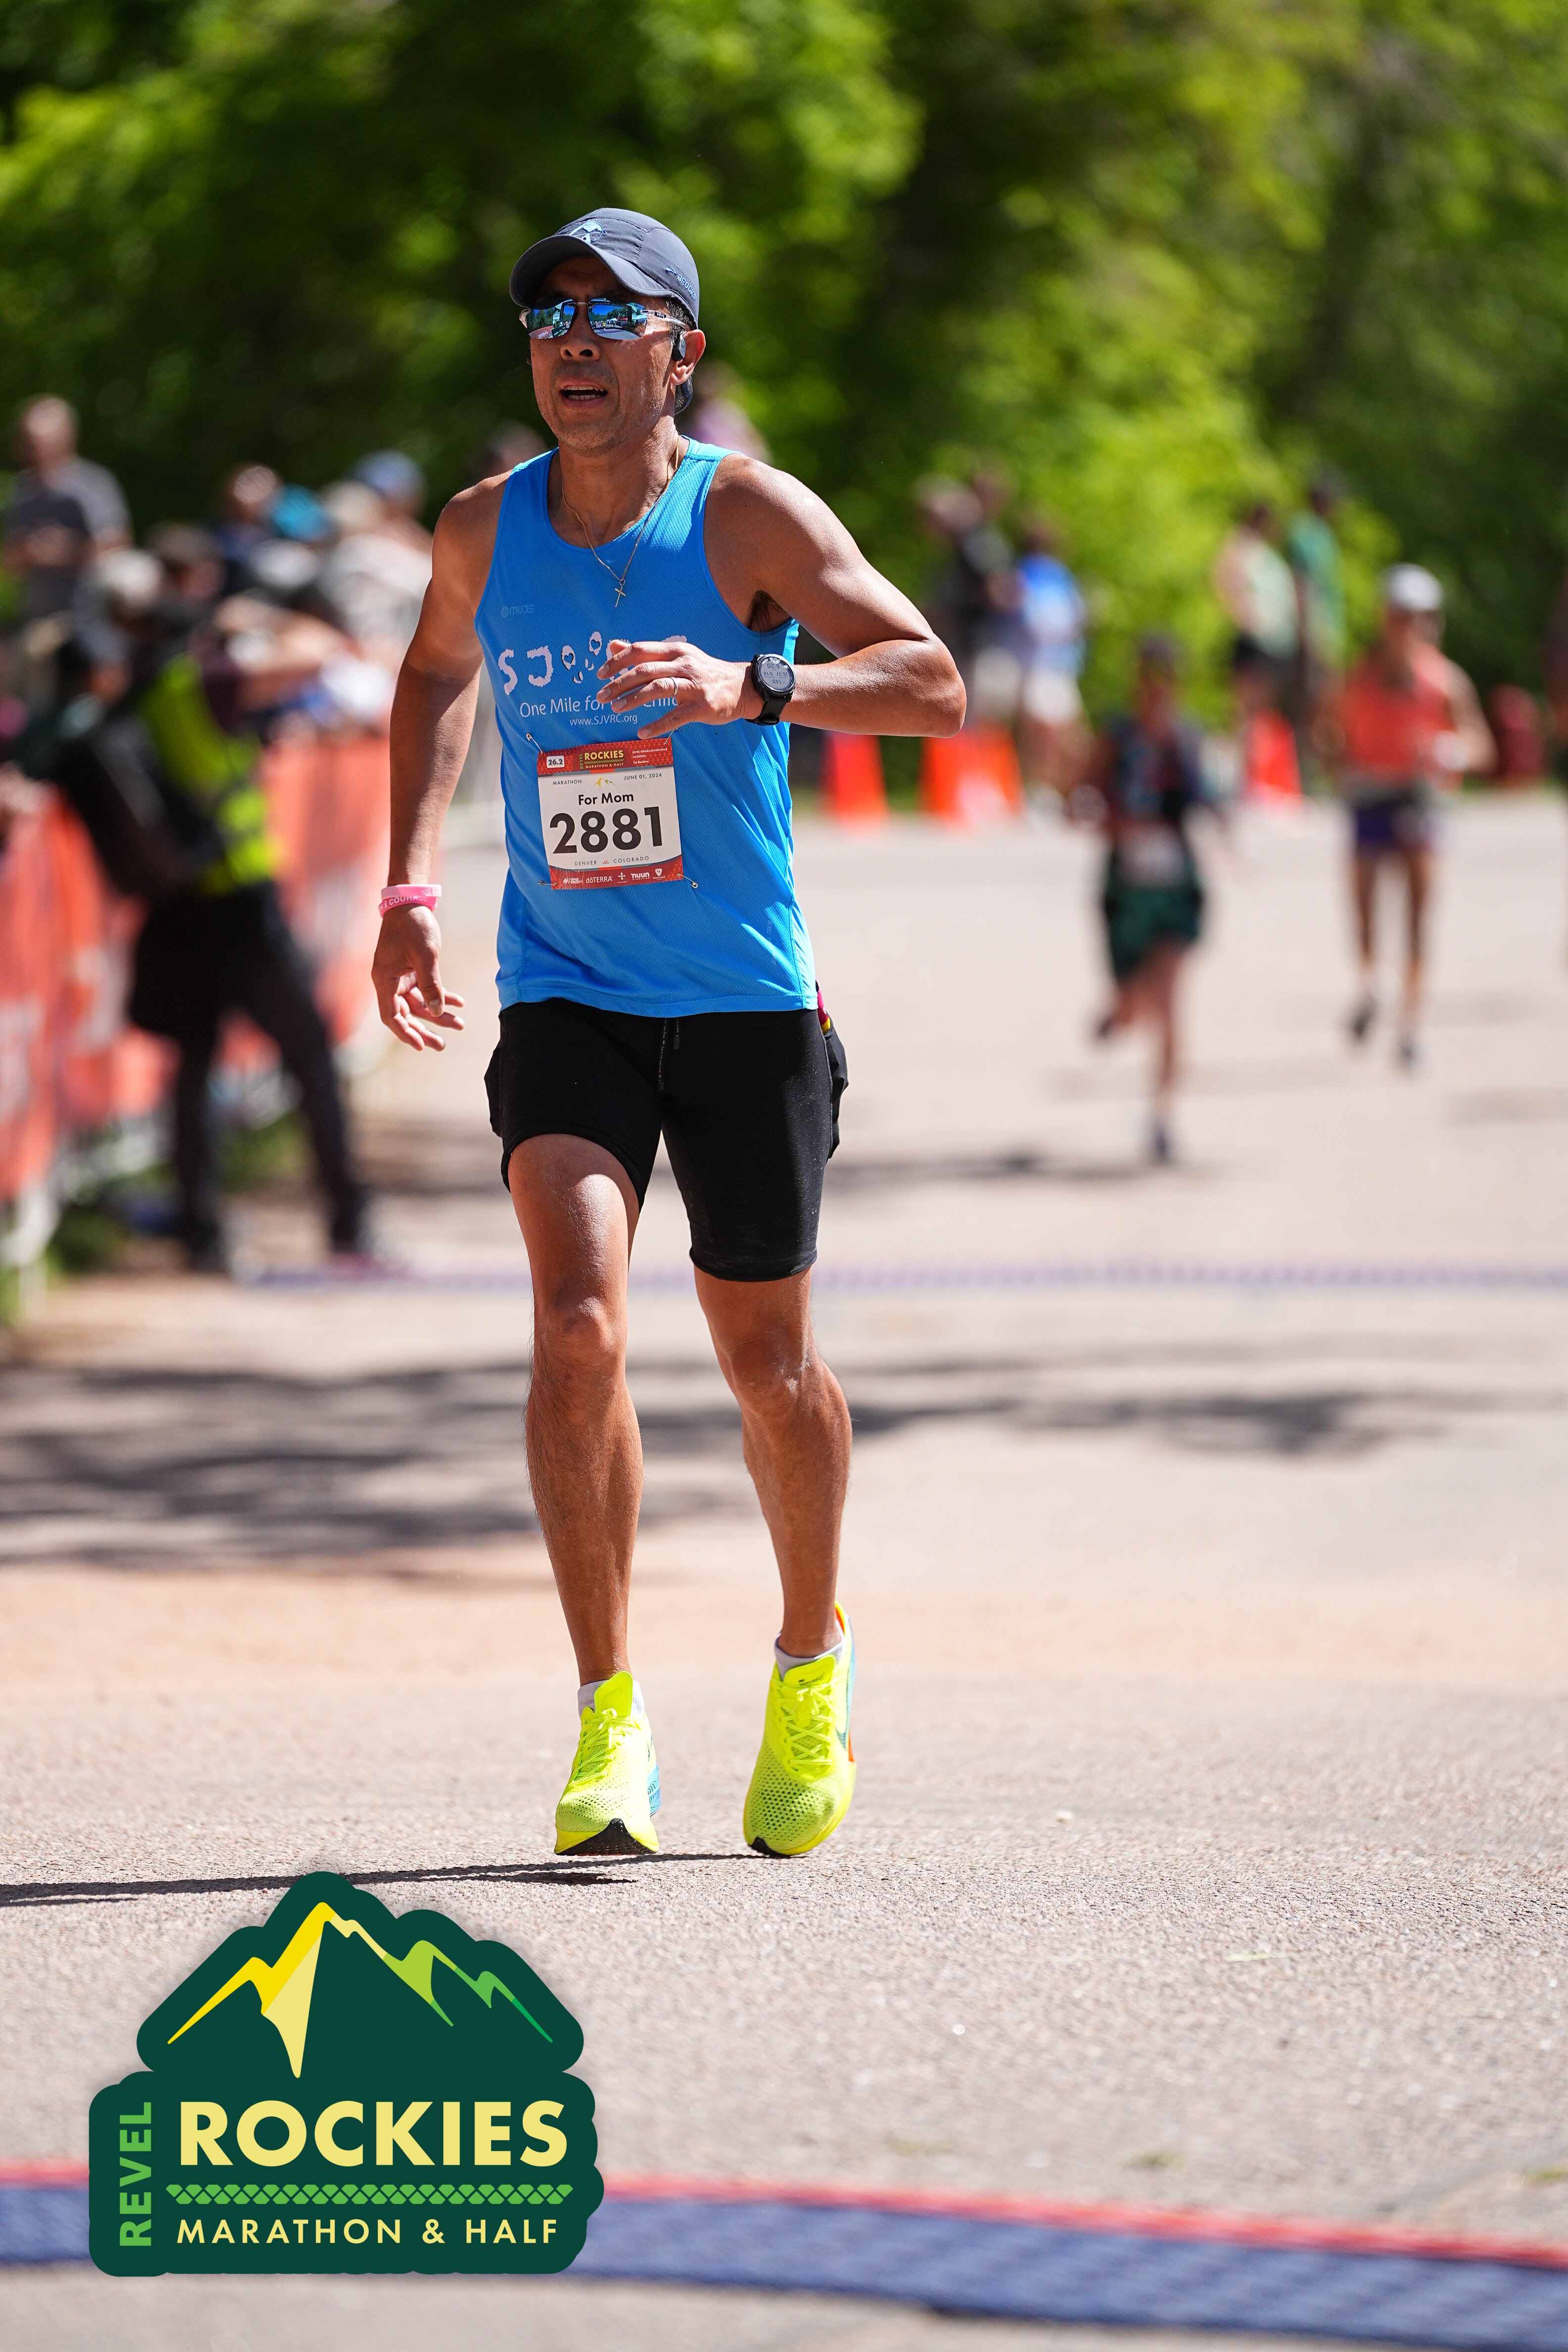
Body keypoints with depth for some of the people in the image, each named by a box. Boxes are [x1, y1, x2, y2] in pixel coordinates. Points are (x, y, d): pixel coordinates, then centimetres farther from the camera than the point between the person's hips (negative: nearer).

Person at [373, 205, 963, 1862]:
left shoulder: (748, 515, -9)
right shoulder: (483, 531, 2)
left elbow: (934, 685, -16)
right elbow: (435, 677, 24)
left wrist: (751, 689, -33)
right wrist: (409, 887, 14)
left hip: (745, 1004, -1)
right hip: (562, 996, 1)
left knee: (766, 1361, 9)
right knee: (577, 1327, -18)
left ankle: (812, 1666, 36)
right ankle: (608, 1720, -10)